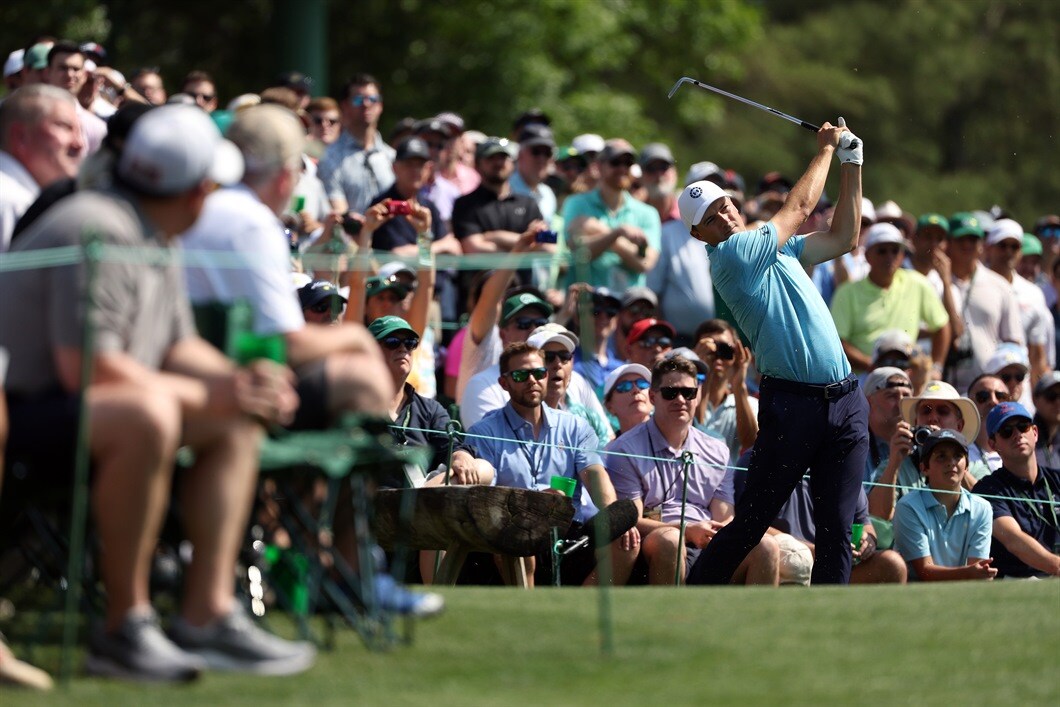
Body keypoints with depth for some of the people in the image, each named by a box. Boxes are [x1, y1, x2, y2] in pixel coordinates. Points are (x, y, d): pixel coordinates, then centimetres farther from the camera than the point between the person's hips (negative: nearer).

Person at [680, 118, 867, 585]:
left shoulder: (779, 250, 19)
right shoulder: (730, 256, -6)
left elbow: (842, 237, 25)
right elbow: (801, 206, -1)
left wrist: (851, 164, 19)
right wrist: (825, 150, 14)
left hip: (844, 404, 7)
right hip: (792, 403, -7)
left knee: (837, 530, 0)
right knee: (750, 524, -5)